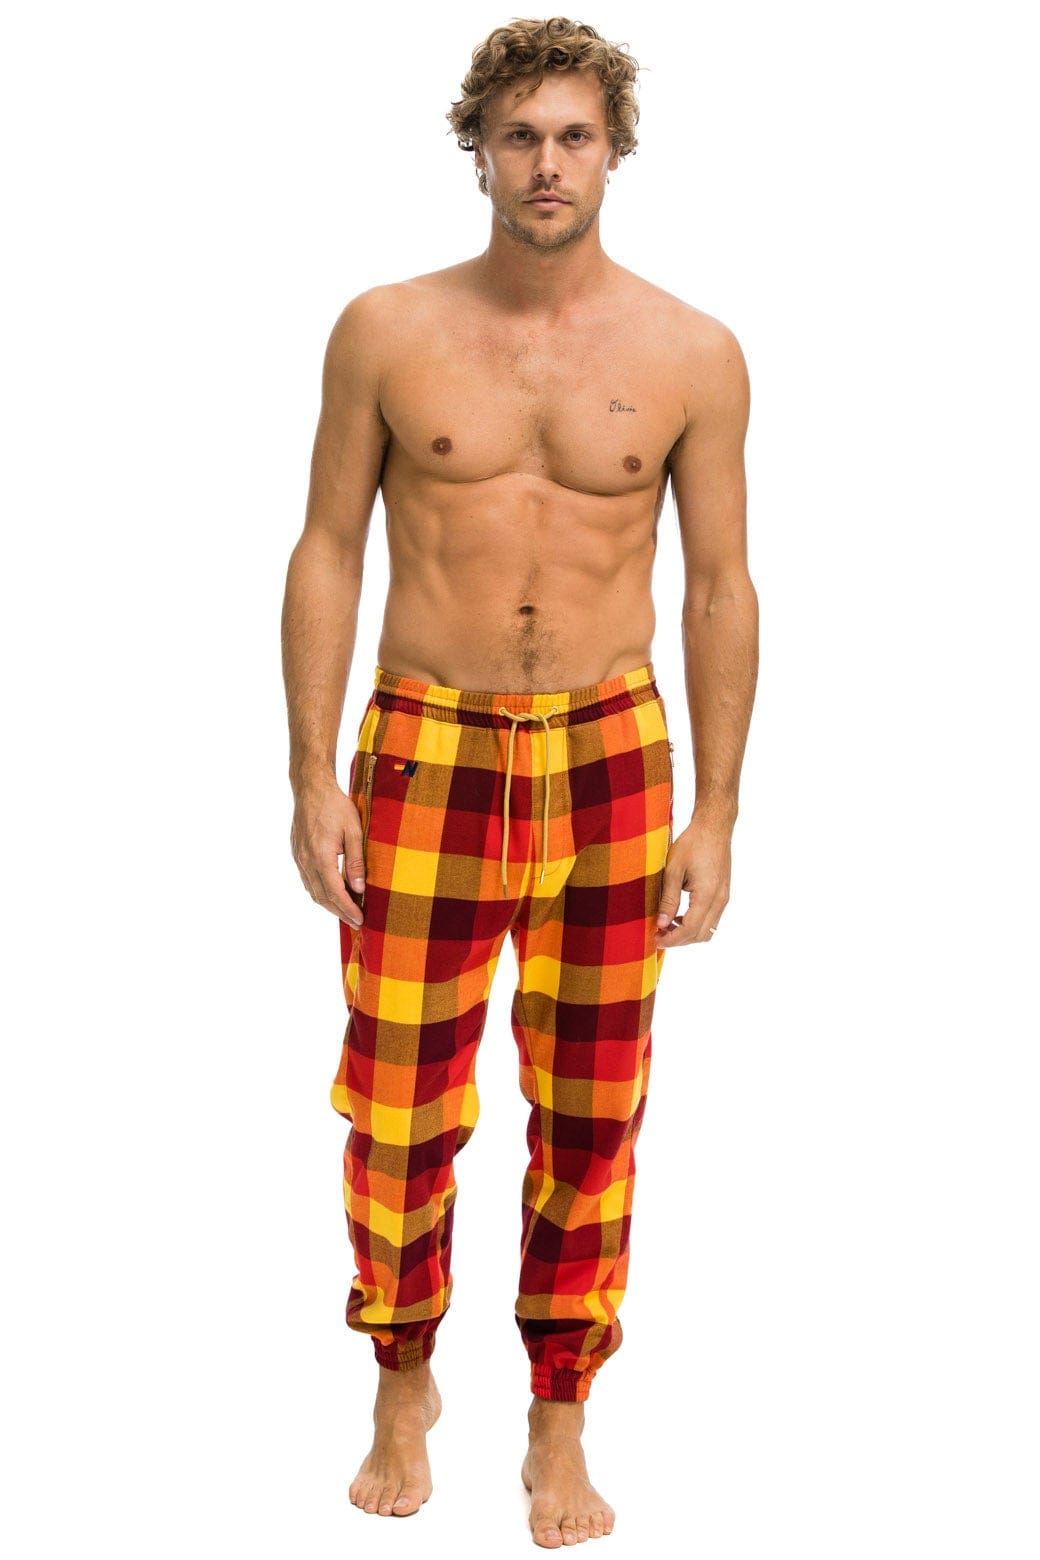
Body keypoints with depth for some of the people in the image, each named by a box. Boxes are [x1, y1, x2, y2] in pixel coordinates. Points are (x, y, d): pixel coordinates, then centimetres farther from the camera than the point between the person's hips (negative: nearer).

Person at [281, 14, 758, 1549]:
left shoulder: (692, 354, 0)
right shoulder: (387, 332, 0)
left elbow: (721, 587, 4)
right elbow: (328, 550, 3)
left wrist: (715, 816, 0)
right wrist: (311, 777, -2)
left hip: (612, 753, 1)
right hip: (426, 750, 0)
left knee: (592, 1116, 7)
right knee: (402, 1111, 3)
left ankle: (561, 1426, 24)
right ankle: (404, 1389, 28)